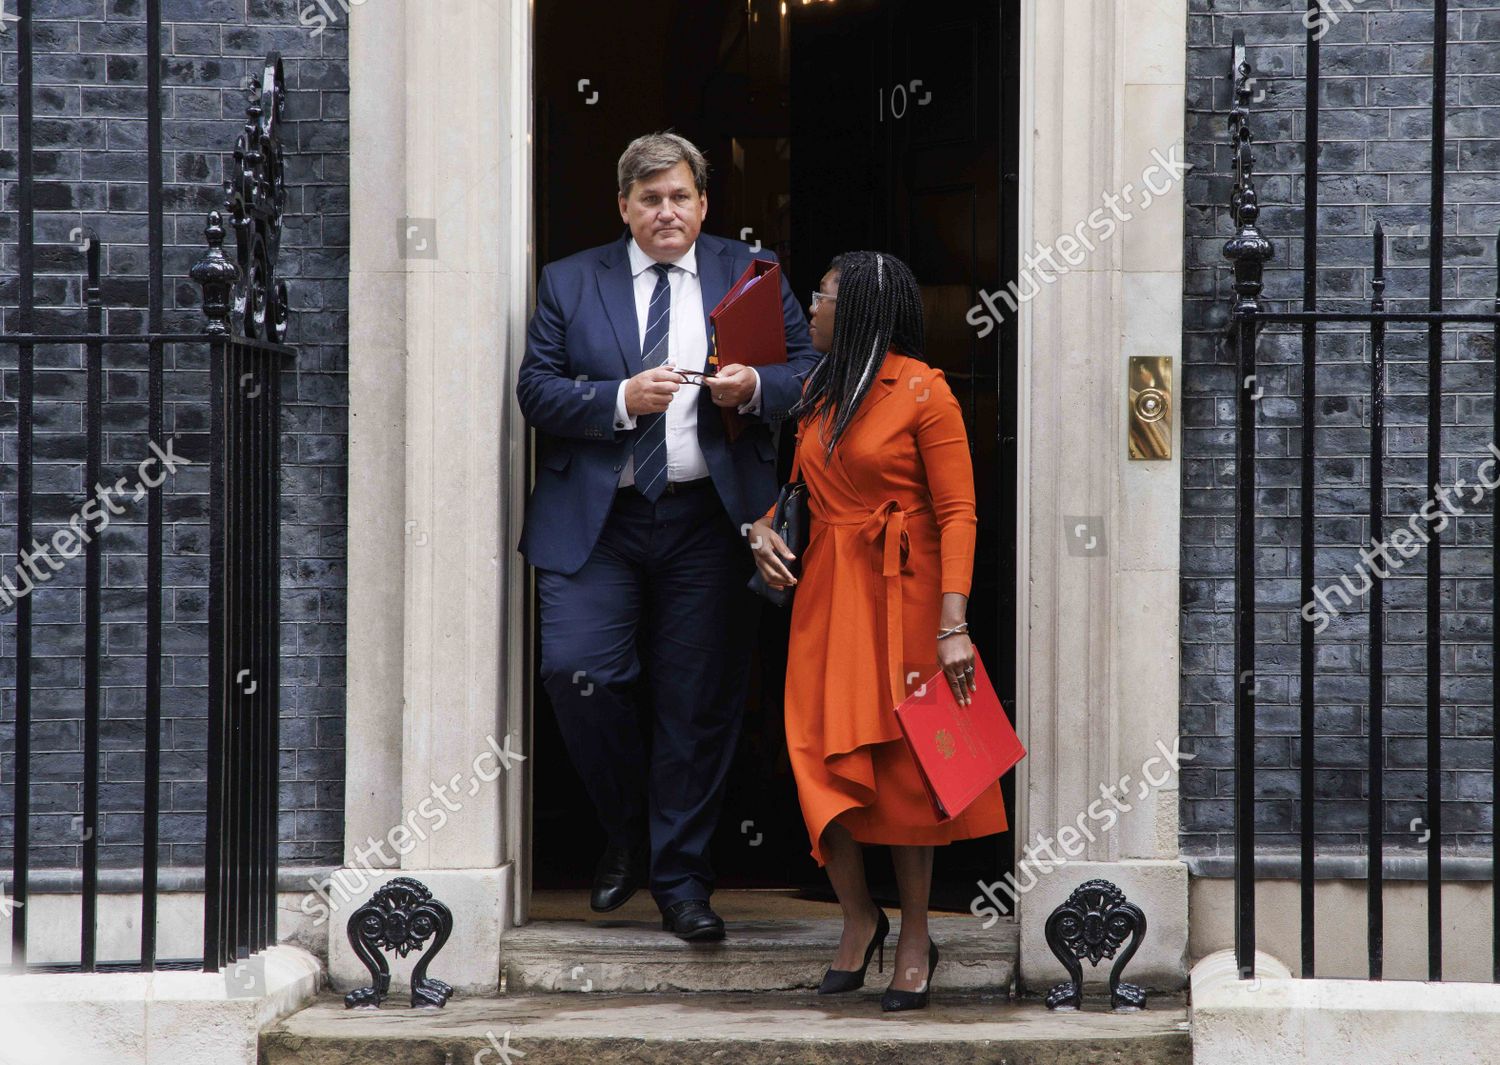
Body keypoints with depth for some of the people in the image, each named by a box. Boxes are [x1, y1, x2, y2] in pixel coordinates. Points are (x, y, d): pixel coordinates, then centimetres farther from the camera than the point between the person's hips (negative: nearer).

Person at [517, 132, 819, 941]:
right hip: (596, 519, 0)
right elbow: (535, 390, 1)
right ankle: (627, 833, 11)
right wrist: (621, 399, -14)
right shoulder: (570, 283, 9)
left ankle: (680, 878, 14)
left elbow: (809, 373, 6)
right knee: (576, 671, -14)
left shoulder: (752, 276, 10)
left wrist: (754, 388, -14)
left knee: (700, 702, 2)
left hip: (707, 519, 0)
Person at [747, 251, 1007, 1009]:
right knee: (823, 755, -1)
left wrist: (953, 625, -18)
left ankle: (914, 938, 11)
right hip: (824, 593, 5)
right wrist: (763, 528, 2)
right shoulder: (817, 392, 10)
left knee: (901, 765, -1)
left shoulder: (923, 392, -9)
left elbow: (957, 513, -12)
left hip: (901, 597, -5)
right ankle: (859, 915, 15)